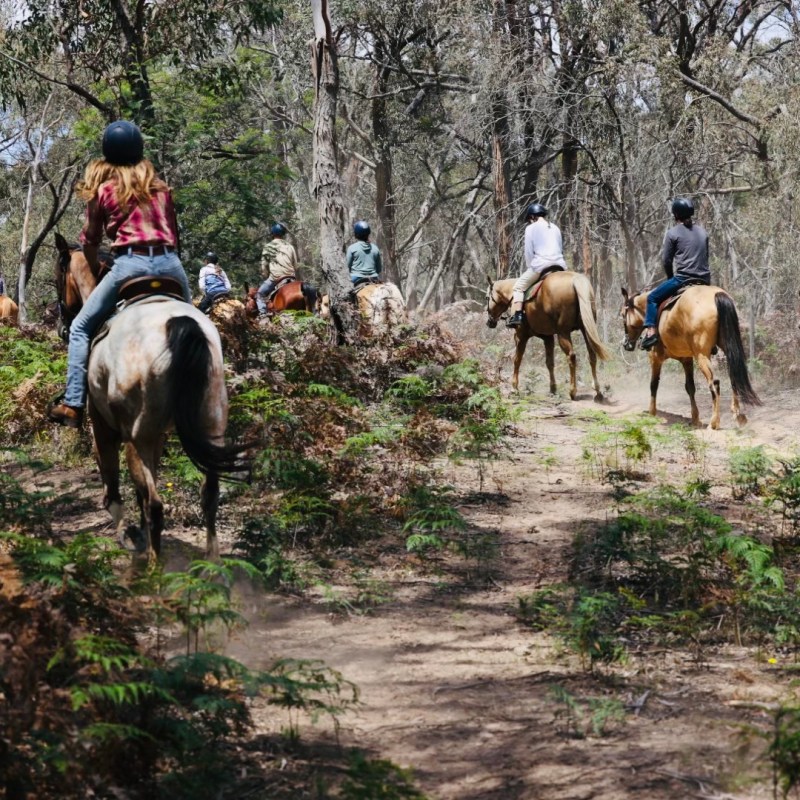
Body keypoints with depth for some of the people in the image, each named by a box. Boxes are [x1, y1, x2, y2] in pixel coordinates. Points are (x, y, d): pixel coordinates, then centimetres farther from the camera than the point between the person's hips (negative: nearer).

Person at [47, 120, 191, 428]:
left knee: (81, 328, 8)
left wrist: (96, 271, 34)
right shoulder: (160, 186, 18)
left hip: (131, 264, -3)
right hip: (170, 263, 3)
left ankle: (73, 405, -3)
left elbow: (90, 242, 17)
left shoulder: (102, 189, 10)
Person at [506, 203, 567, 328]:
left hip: (541, 264, -5)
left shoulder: (531, 228, 4)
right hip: (560, 265, 5)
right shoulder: (555, 228, 20)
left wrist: (529, 267, 14)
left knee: (519, 286, 6)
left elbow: (529, 252, 1)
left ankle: (517, 315, -9)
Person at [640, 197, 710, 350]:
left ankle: (651, 331, -6)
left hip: (682, 278, -6)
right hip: (705, 279, 6)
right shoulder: (702, 232, 15)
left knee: (653, 298, 9)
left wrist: (671, 277, 15)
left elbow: (666, 260, 0)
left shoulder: (673, 233, -3)